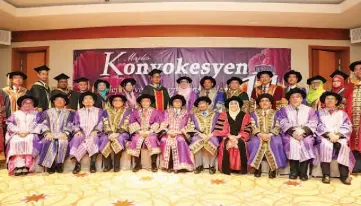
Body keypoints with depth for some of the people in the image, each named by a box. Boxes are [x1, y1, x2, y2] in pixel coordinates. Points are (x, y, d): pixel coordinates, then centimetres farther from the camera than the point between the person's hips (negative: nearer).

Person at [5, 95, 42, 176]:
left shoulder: (36, 114, 18)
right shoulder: (15, 114, 24)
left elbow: (38, 125, 4)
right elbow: (10, 124, 10)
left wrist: (28, 132, -13)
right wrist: (18, 131, -9)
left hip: (31, 134, -2)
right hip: (17, 134, 2)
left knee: (29, 140, -35)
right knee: (14, 141, -32)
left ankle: (26, 166, -38)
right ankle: (17, 166, -36)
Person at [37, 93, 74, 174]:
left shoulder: (68, 113, 20)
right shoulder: (47, 112, 22)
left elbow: (69, 125, 7)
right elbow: (44, 124, 9)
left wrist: (65, 133, -12)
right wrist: (47, 133, -10)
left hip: (62, 135, -1)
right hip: (50, 134, 1)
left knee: (63, 142, -34)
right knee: (50, 142, -33)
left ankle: (60, 164, -27)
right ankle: (50, 165, -26)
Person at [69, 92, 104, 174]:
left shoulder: (99, 111, 18)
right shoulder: (78, 112, 24)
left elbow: (101, 123, 7)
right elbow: (75, 124, 14)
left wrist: (96, 130, -11)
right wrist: (78, 130, -7)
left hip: (93, 133, -2)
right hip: (82, 132, 2)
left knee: (92, 139, -35)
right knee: (77, 138, -32)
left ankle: (93, 163, -33)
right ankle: (77, 163, -27)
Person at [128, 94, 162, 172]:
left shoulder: (156, 112, 9)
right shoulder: (135, 112, 15)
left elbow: (157, 124, -2)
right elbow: (132, 123, 3)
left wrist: (149, 131, -14)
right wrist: (140, 131, -12)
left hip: (151, 132, -2)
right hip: (139, 132, 2)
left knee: (152, 139, -32)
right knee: (136, 139, -28)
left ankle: (154, 163, -24)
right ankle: (138, 164, -20)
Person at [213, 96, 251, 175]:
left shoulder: (245, 116, 13)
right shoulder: (223, 115, 12)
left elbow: (247, 130, 4)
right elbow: (219, 129, 1)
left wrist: (238, 137, -12)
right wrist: (229, 136, -11)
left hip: (239, 138, 0)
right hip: (227, 138, 0)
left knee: (241, 144, -33)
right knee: (226, 145, -32)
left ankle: (242, 169, -22)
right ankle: (226, 169, -25)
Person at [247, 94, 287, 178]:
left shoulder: (275, 113, 14)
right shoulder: (254, 113, 15)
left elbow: (277, 126, 1)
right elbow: (253, 126, 2)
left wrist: (269, 134, -17)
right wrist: (260, 134, -17)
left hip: (272, 135, 0)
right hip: (258, 135, 0)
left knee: (275, 143, -33)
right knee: (255, 143, -32)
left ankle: (273, 168, -21)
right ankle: (257, 167, -19)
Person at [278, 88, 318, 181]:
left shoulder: (309, 110, 16)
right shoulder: (284, 109, 13)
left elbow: (313, 123, 0)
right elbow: (283, 123, -2)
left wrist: (302, 130, -19)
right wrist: (293, 132, -20)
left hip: (305, 134, 1)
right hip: (289, 134, -1)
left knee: (307, 142, -30)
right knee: (292, 142, -31)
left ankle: (303, 171, -21)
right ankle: (294, 171, -22)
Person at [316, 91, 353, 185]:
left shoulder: (342, 113, 21)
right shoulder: (319, 112, 18)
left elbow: (347, 127, 6)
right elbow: (319, 126, 2)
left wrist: (338, 135, -13)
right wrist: (329, 134, -15)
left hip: (339, 137, 1)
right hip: (324, 136, -1)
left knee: (344, 145, -32)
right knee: (325, 144, -35)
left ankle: (344, 175, -28)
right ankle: (326, 175, -33)